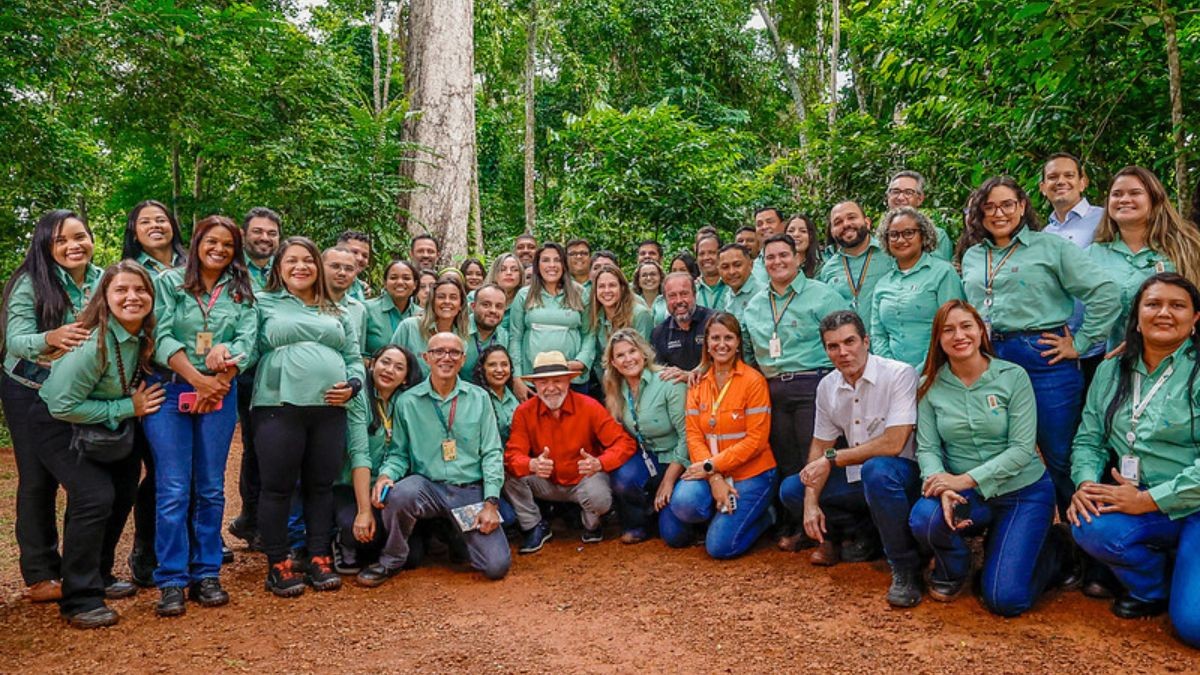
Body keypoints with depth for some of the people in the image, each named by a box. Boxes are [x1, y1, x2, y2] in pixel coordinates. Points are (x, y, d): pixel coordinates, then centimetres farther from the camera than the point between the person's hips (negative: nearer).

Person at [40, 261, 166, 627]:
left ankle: (99, 576, 32)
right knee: (94, 499, -21)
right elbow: (63, 405, -30)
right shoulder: (92, 344, -32)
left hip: (107, 431, 8)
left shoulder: (143, 336, -10)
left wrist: (139, 403, -9)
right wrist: (127, 408, -25)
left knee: (121, 495, 12)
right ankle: (79, 600, -8)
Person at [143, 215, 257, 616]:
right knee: (173, 490, -4)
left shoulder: (242, 292, 11)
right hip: (171, 389, -2)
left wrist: (218, 383, -17)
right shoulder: (170, 282, 3)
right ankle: (171, 581, 4)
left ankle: (206, 575, 14)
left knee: (211, 489, 6)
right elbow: (161, 337, -7)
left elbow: (246, 342, -1)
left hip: (220, 393, 2)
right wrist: (198, 380, -15)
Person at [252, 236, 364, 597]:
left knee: (321, 486, 8)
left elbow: (354, 358, 17)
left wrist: (352, 384, -1)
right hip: (279, 406, -3)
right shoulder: (264, 303, 9)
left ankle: (319, 559, 19)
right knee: (278, 487, 1)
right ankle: (279, 565, 12)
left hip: (330, 408, 4)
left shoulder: (337, 313, 20)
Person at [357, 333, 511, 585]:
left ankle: (460, 537, 23)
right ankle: (392, 561, -7)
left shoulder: (479, 398, 4)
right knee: (400, 493, -36)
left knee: (497, 566, -12)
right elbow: (398, 452, 5)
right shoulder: (408, 402, 1)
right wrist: (386, 475, -18)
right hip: (427, 486, -1)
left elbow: (492, 453, 2)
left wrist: (491, 503, -6)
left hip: (472, 491, 1)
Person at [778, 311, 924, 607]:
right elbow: (820, 447, 6)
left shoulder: (900, 374, -18)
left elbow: (893, 444, -26)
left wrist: (832, 459, -19)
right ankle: (863, 536, 12)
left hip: (901, 474, -7)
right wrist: (811, 502, -6)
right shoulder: (827, 386, 2)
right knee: (790, 489, -2)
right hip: (856, 478, 7)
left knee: (875, 470, -39)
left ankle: (905, 569, -20)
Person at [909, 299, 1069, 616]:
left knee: (1005, 599, -11)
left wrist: (965, 479, -23)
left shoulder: (1013, 376, -9)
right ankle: (952, 570, 4)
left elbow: (1022, 448, -14)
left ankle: (1052, 548, 22)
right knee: (923, 518, -32)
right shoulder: (929, 386, -3)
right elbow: (927, 448, -7)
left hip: (1023, 492, -2)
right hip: (967, 495, 2)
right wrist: (944, 489, -28)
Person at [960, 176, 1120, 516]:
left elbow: (1105, 293, -5)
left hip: (1043, 359, -4)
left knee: (1061, 458, 1)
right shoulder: (972, 258, 16)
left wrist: (1080, 344, -7)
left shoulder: (1050, 246, 1)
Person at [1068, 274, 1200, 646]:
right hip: (1138, 506, 4)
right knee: (1090, 527, -29)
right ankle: (1153, 589, 4)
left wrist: (1148, 499, -22)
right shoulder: (1111, 372, 7)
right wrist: (1087, 483, -14)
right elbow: (1088, 439, 7)